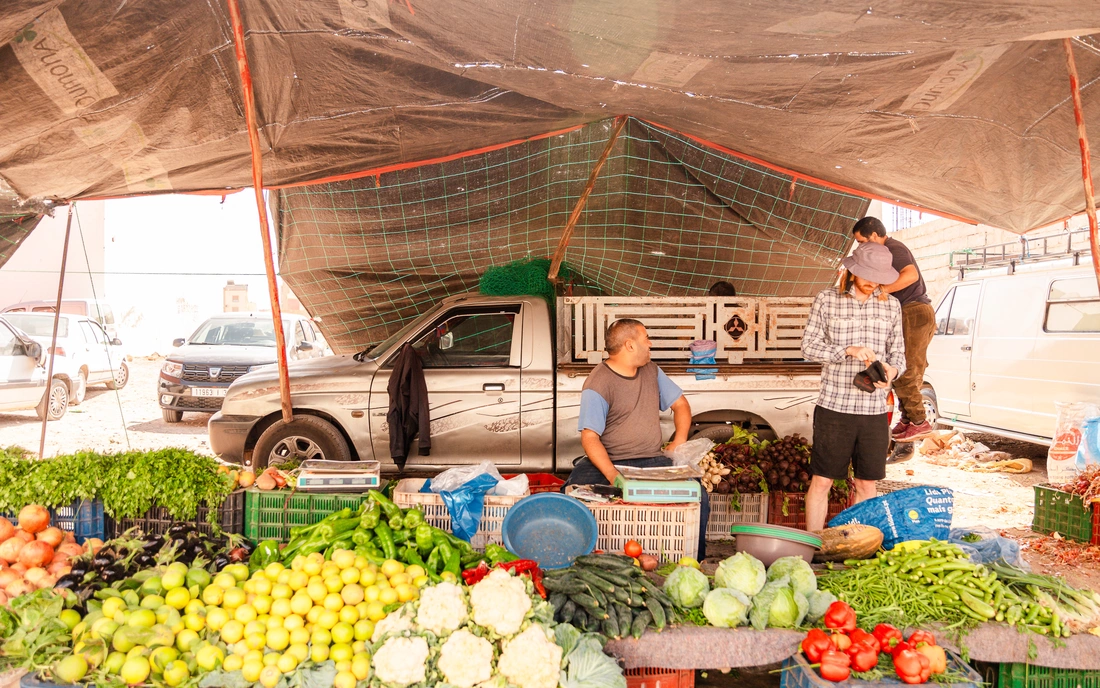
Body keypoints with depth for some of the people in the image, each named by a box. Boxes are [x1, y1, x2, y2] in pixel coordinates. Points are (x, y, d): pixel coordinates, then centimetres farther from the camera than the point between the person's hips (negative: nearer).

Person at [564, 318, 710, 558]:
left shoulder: (651, 371, 14)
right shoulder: (597, 385, -9)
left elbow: (680, 404, 24)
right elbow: (590, 437, -15)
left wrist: (679, 443, 7)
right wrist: (613, 476, -29)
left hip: (654, 461, 5)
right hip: (612, 463, -4)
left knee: (699, 495, -20)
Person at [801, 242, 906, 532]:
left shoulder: (891, 305, 10)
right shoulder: (827, 300, 0)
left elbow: (898, 351, 13)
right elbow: (809, 346, -3)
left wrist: (892, 369, -10)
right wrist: (848, 351, -17)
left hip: (875, 409, 3)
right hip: (833, 407, -3)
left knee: (867, 484, 11)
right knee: (821, 481, 2)